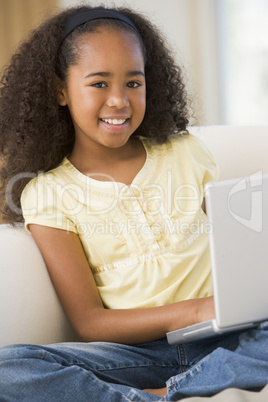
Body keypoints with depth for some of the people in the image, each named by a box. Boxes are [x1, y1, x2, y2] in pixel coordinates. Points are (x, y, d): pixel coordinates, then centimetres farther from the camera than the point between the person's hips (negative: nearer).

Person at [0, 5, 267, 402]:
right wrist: (195, 311, -19)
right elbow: (88, 323, -4)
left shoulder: (186, 152, 11)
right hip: (139, 352, -2)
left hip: (224, 340, 2)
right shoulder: (46, 193, 2)